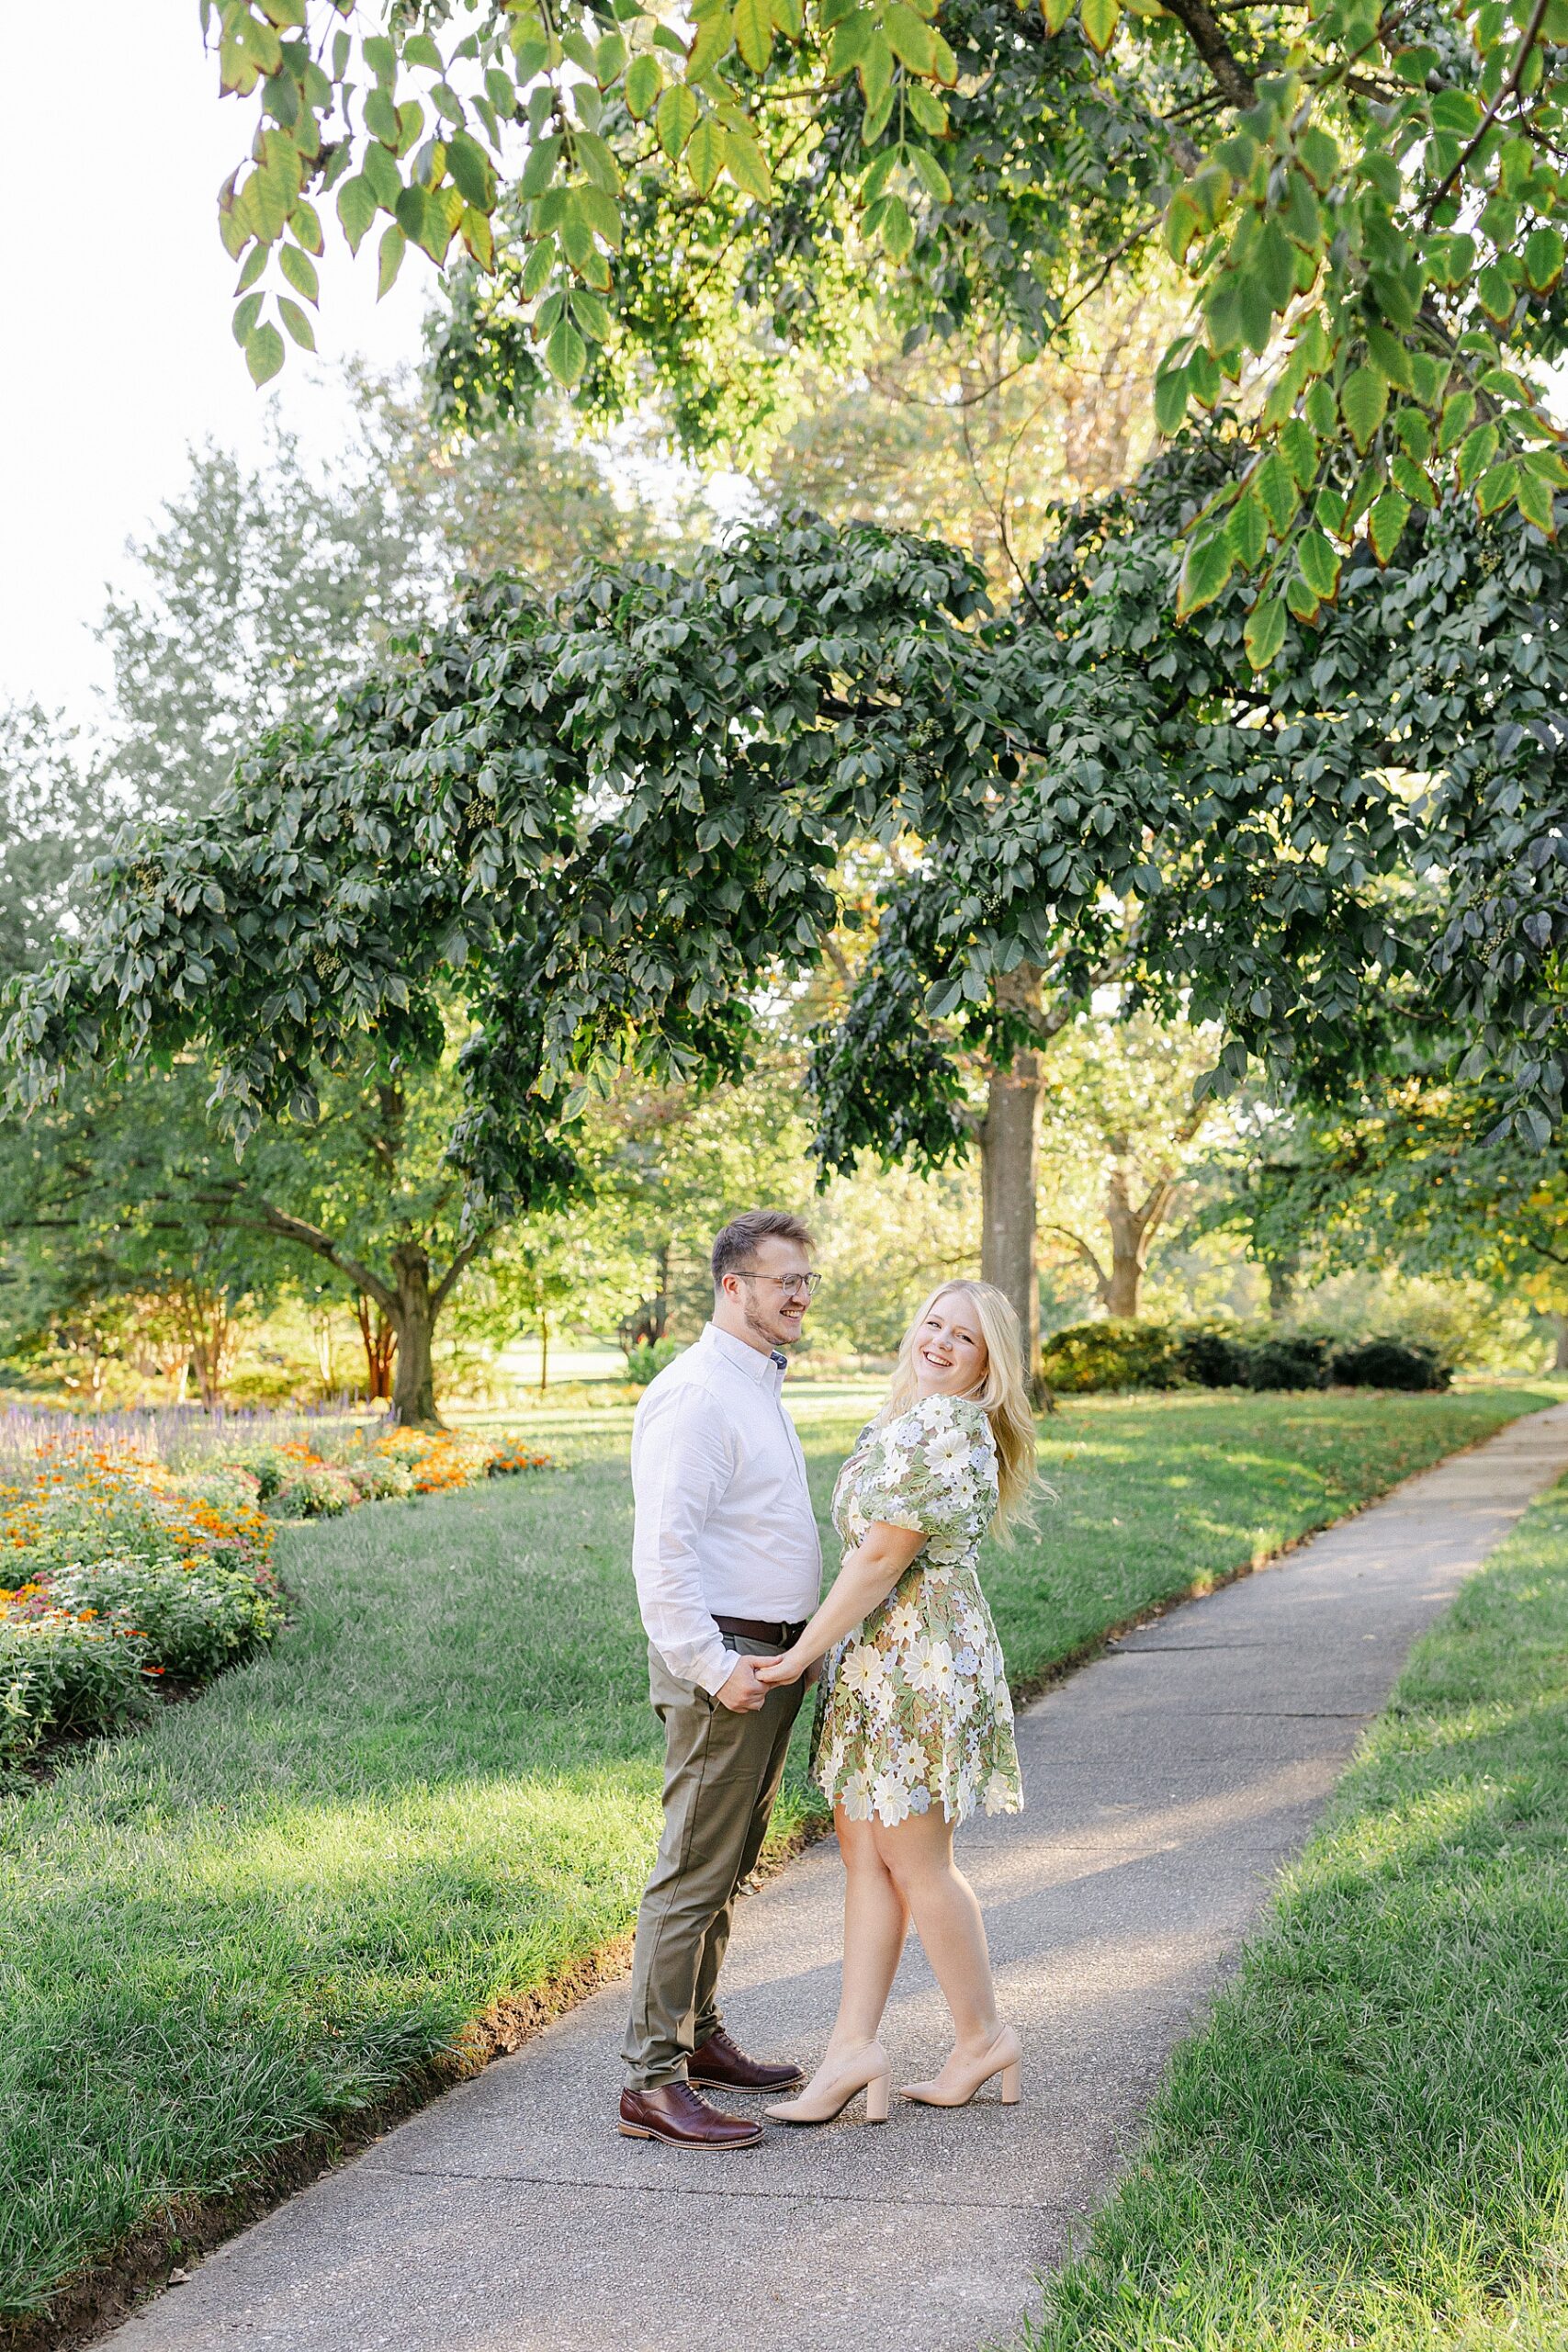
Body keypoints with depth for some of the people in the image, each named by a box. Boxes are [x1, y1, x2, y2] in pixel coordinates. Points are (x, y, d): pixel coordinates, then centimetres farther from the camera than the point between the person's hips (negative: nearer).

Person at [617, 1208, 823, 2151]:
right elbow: (663, 1545, -23)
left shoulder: (761, 1389, 16)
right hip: (722, 1661, -10)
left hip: (772, 1658, 10)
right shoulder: (697, 1394, -16)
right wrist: (712, 1665, -24)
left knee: (728, 1867, 17)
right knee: (694, 1870, -7)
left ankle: (699, 2038, 29)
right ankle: (652, 2082, -2)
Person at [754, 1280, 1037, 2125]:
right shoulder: (902, 1418, 16)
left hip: (918, 1662, -10)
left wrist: (801, 1655, -16)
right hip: (873, 1662, 10)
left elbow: (883, 1556, -20)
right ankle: (854, 2046, 11)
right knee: (863, 1852, 8)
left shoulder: (947, 1425, -18)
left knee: (915, 1863, 1)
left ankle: (982, 2037, 16)